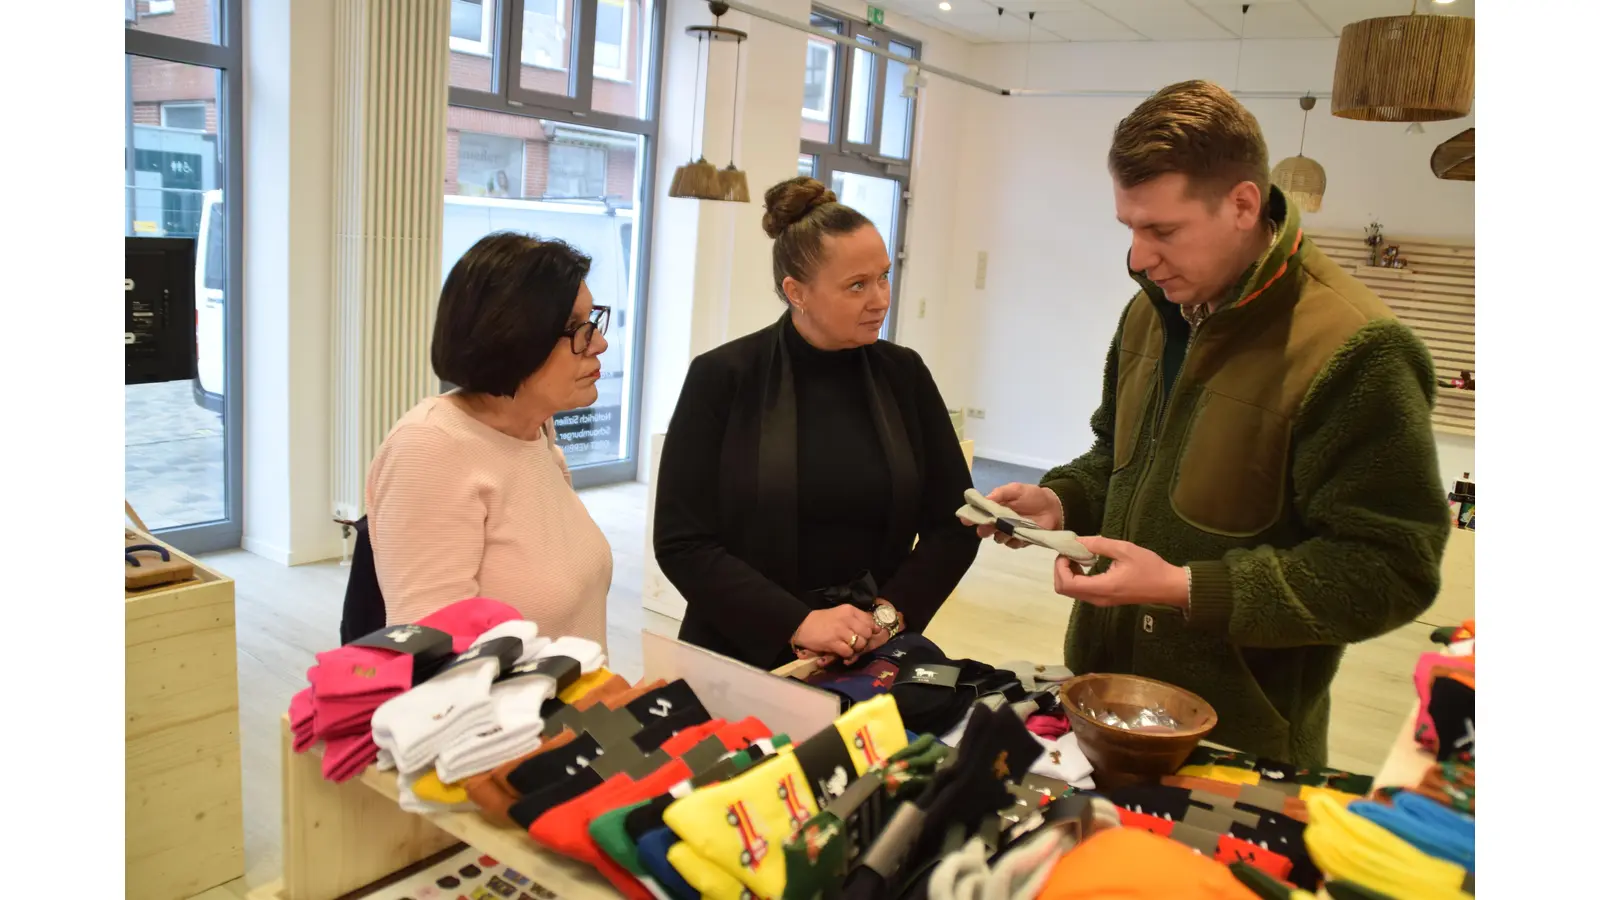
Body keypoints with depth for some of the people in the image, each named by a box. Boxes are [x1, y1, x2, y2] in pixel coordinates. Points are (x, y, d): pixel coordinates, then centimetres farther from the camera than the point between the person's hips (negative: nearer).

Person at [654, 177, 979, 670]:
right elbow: (682, 542, -9)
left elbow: (954, 523, 3)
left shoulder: (904, 374, 1)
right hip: (746, 656, -1)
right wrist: (796, 624, -18)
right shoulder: (723, 378, -7)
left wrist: (889, 614, -11)